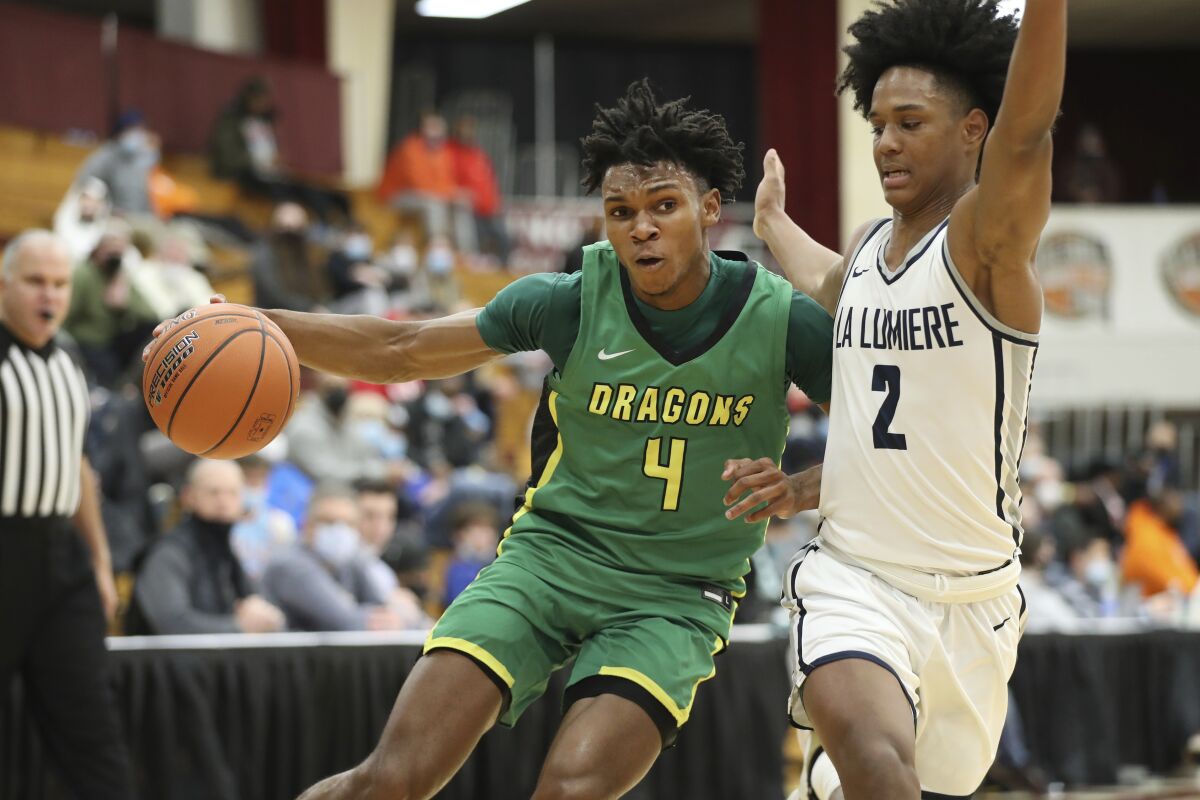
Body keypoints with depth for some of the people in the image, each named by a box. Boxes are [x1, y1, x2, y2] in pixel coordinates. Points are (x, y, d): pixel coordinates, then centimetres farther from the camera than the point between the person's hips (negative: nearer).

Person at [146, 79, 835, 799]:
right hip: (554, 550, 1)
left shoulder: (783, 320, -10)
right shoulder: (571, 302, -7)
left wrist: (797, 490, -20)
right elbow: (401, 351, 2)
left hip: (676, 596, -1)